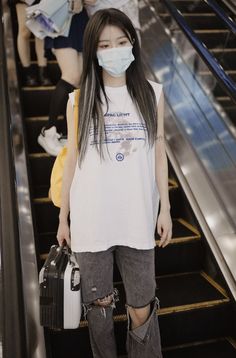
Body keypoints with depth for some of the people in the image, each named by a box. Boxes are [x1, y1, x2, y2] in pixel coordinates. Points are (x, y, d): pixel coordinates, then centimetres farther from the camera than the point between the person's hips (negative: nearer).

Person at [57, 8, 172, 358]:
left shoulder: (152, 94, 1)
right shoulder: (80, 99, -1)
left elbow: (159, 154, 5)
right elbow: (72, 160, 3)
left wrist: (165, 208, 3)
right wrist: (63, 217, 5)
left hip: (137, 219, 0)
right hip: (91, 220, 0)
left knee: (142, 308, 8)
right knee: (98, 302, 16)